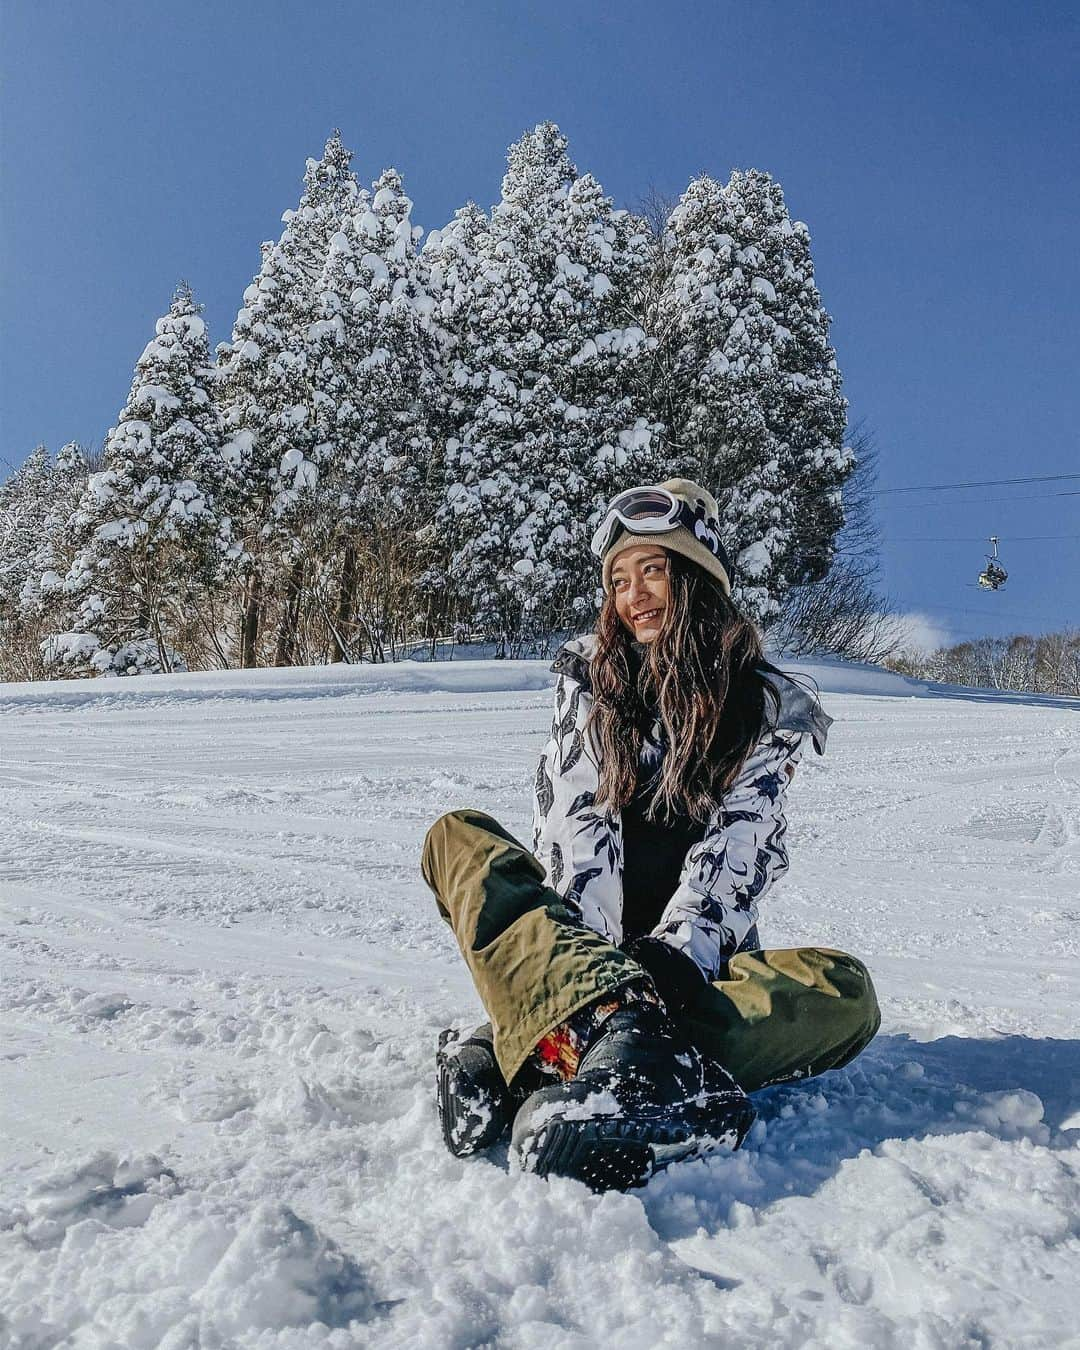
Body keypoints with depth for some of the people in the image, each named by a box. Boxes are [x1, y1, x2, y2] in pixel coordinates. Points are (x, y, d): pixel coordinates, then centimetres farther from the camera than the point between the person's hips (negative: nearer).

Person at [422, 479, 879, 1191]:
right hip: (576, 937, 1)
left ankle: (544, 1052, -44)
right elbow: (574, 821, -6)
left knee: (845, 992, -28)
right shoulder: (588, 672, 8)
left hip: (696, 957, 0)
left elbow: (736, 854, -8)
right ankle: (619, 1030, -51)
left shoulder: (770, 706, 4)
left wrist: (676, 953, -25)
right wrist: (593, 957, -21)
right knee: (459, 837, -23)